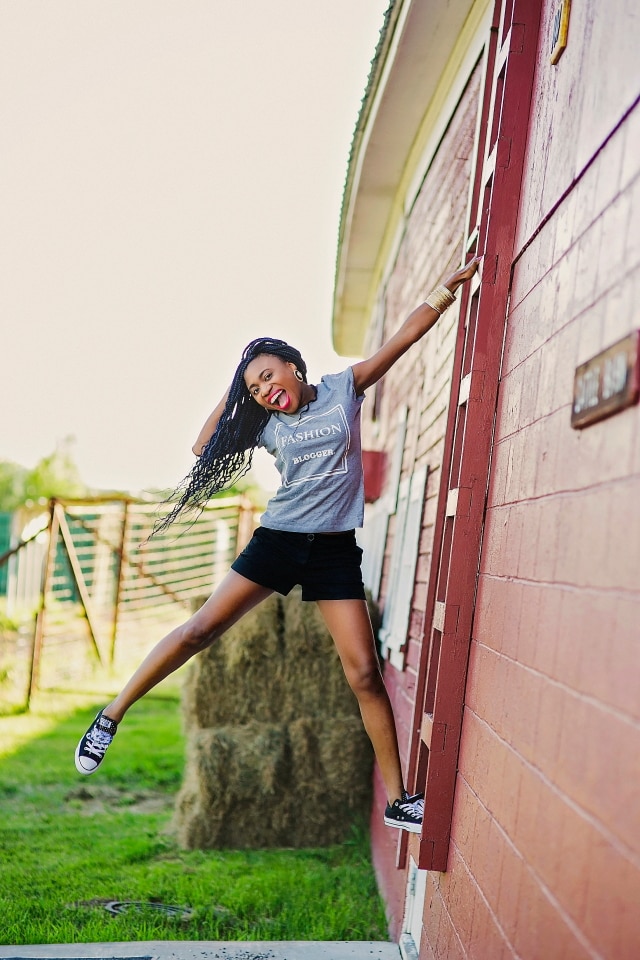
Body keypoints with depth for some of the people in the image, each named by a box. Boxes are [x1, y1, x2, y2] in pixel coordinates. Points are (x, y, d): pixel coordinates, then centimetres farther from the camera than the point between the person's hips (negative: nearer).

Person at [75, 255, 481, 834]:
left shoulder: (343, 389, 3)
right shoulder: (268, 425, 8)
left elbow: (407, 334, 3)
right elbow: (205, 449, 9)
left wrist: (449, 288, -2)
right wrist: (231, 395, 5)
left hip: (335, 549, -1)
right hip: (279, 540, 2)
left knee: (364, 673, -5)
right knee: (201, 630, -2)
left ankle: (398, 800, 4)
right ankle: (111, 717, 12)